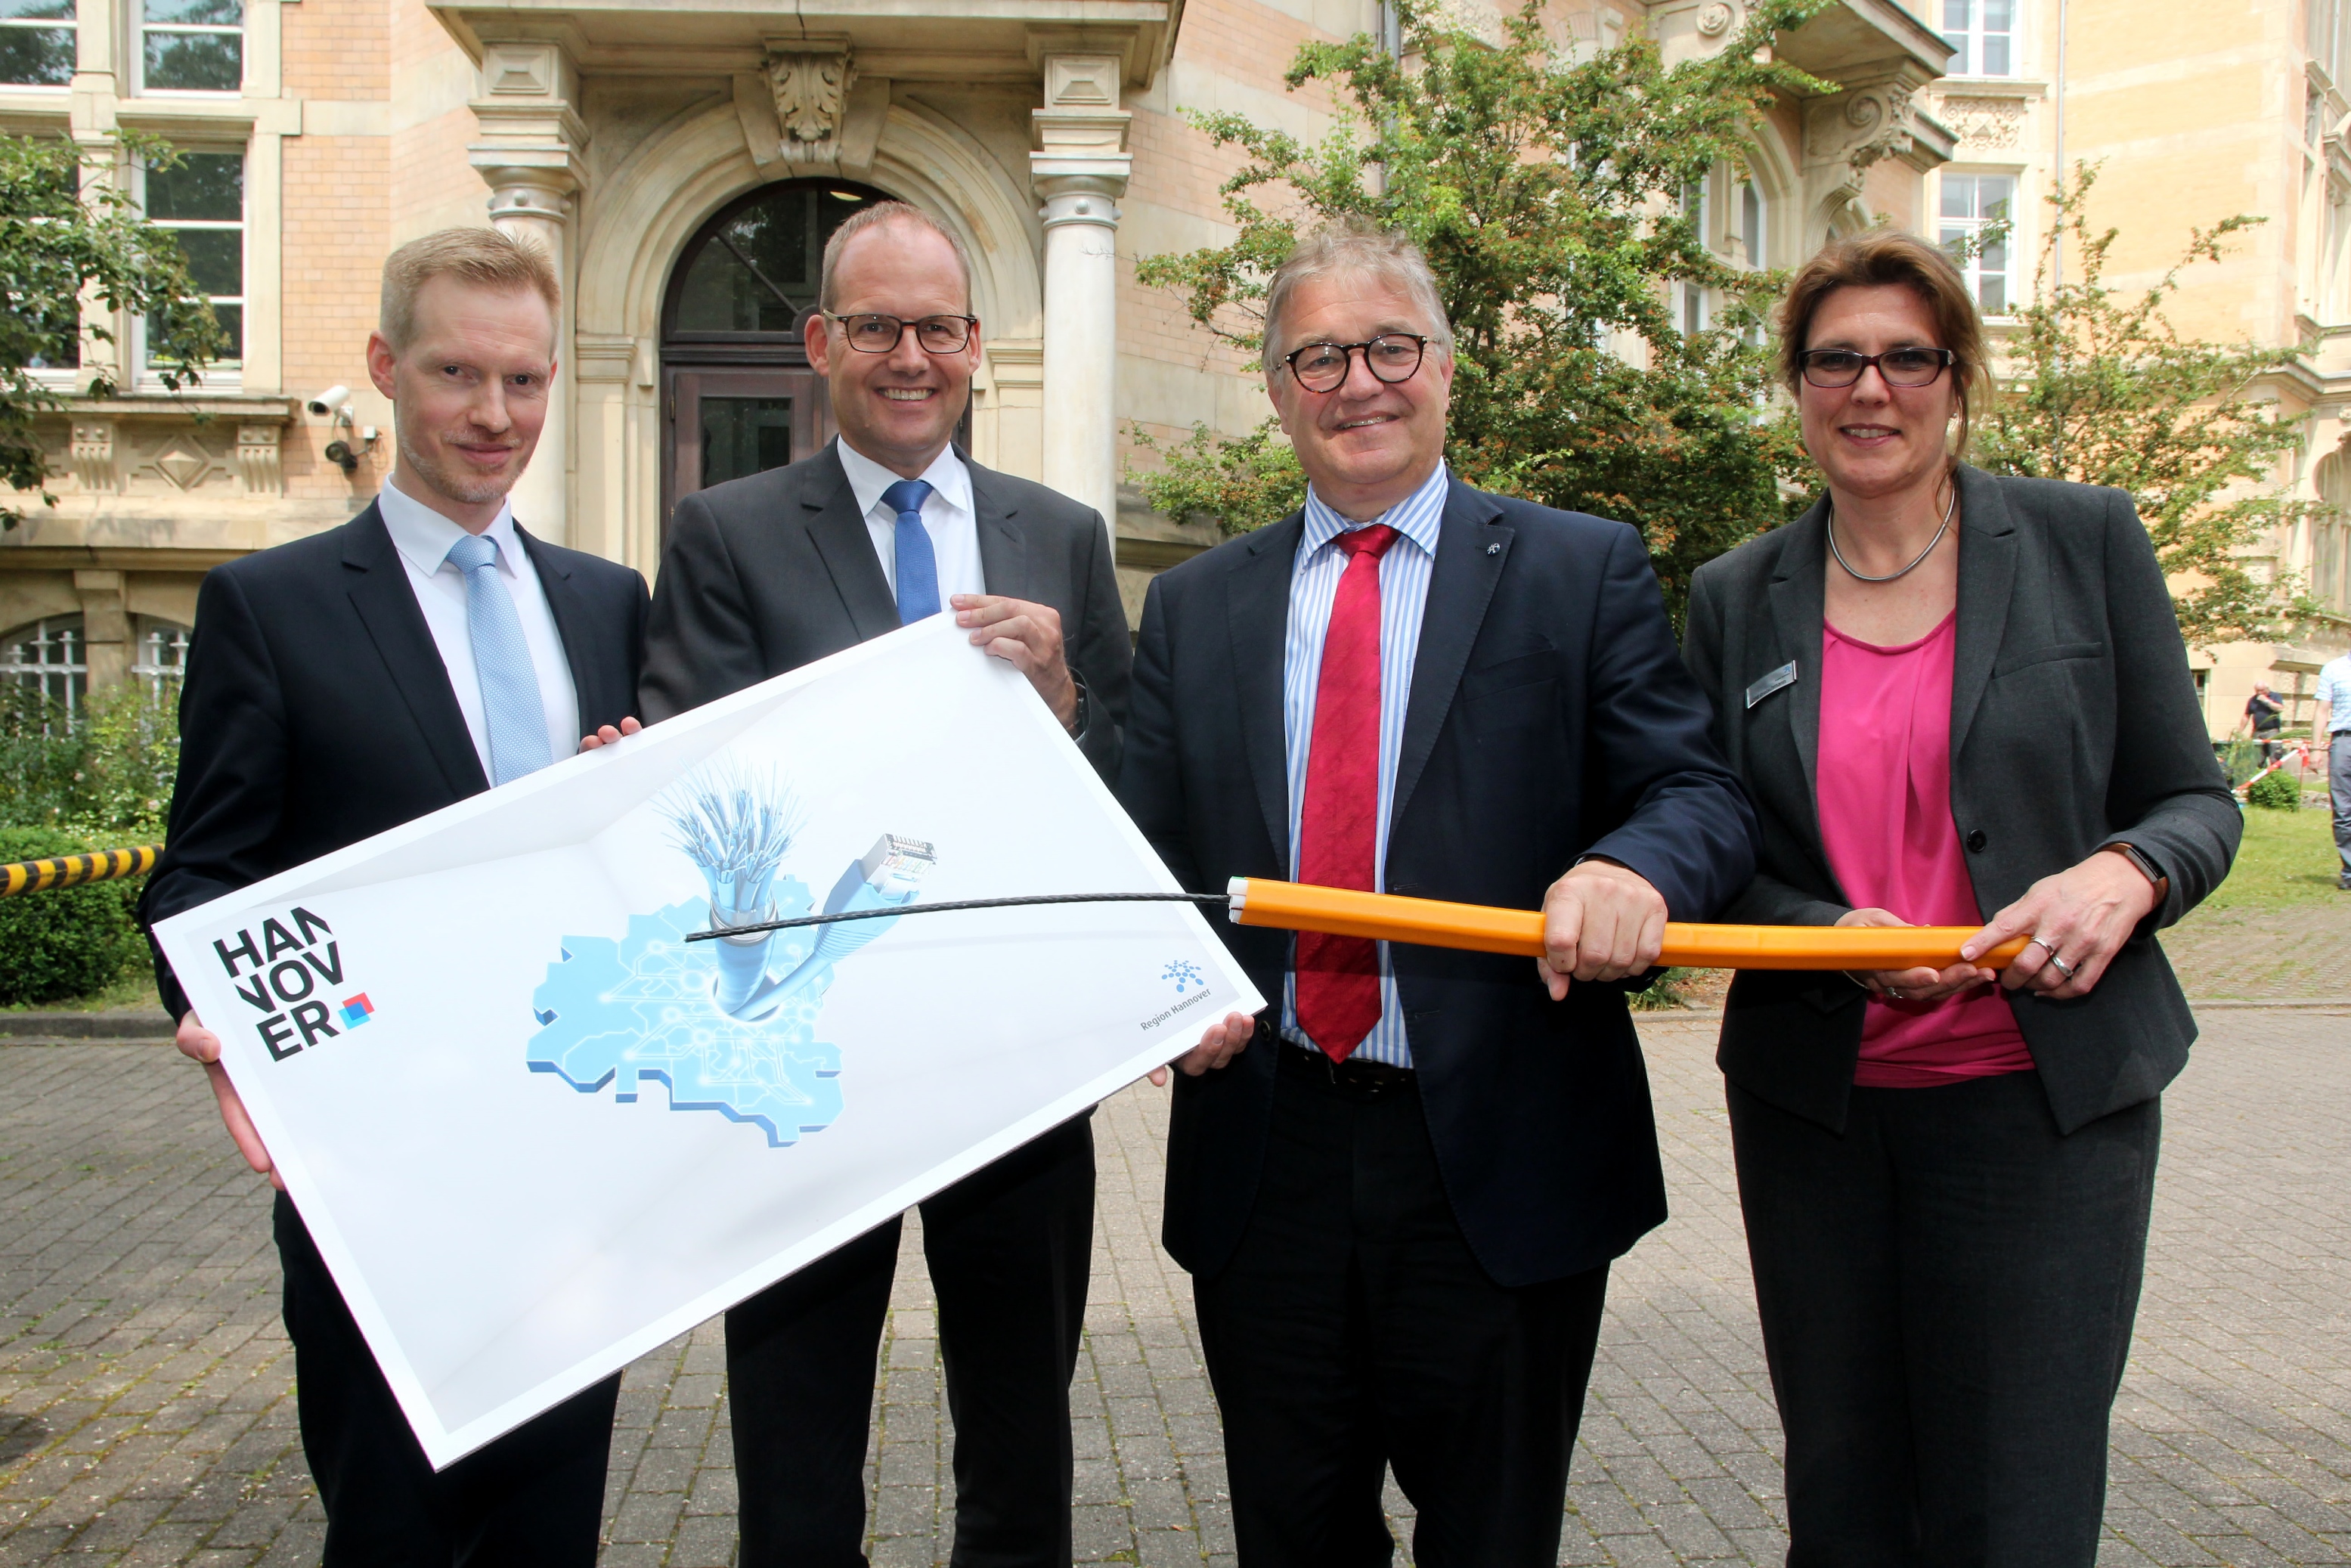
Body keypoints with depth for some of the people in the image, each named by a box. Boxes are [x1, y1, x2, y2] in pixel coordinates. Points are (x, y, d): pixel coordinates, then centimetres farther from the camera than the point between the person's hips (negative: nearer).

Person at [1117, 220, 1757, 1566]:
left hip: (1502, 1160, -2)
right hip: (1264, 1154, 3)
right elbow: (1149, 858, 7)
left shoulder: (1583, 572, 1)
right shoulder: (1194, 606, 10)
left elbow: (1702, 793, -5)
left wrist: (1633, 864, -27)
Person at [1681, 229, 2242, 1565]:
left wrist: (2122, 875, -18)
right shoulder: (1737, 598, 6)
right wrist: (1833, 937, -13)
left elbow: (2196, 802, 5)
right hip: (1812, 1104, 2)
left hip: (2042, 1099, -2)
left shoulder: (2087, 541, 2)